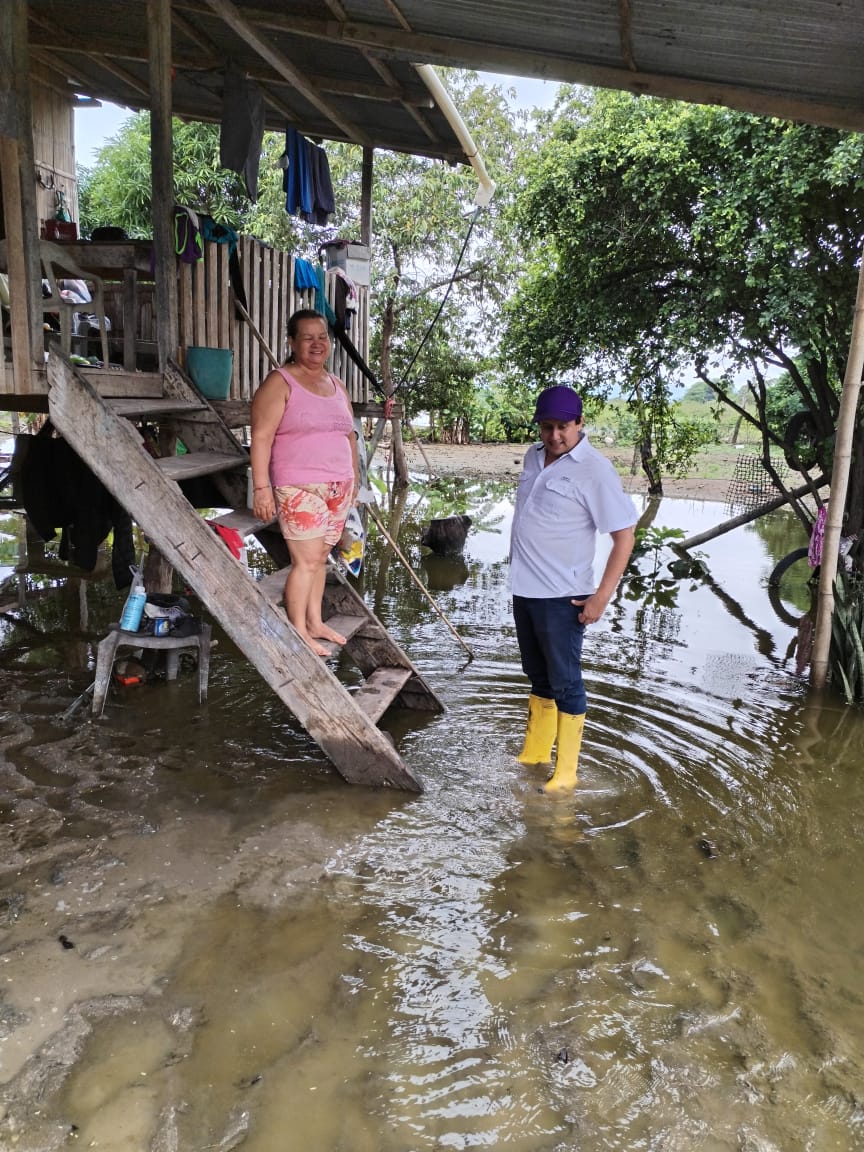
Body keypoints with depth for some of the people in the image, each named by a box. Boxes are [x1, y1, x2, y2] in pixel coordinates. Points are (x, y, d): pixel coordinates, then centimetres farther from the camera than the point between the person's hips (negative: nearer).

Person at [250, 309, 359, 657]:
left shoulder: (336, 385, 16)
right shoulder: (280, 383, -6)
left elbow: (349, 435, 23)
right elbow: (261, 437, -13)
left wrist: (354, 478, 19)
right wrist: (261, 487, -19)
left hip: (339, 487, 7)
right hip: (299, 488, -6)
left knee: (320, 557, 11)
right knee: (307, 560, -7)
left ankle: (315, 622, 23)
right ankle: (299, 632, 5)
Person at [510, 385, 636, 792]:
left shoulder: (594, 470, -15)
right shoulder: (533, 456, 7)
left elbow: (624, 535, -15)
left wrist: (601, 597, -19)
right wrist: (522, 570, 16)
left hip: (561, 596, -7)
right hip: (524, 589, 7)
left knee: (564, 683, 3)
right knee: (537, 675, 19)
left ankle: (565, 773, 15)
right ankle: (534, 752, 35)